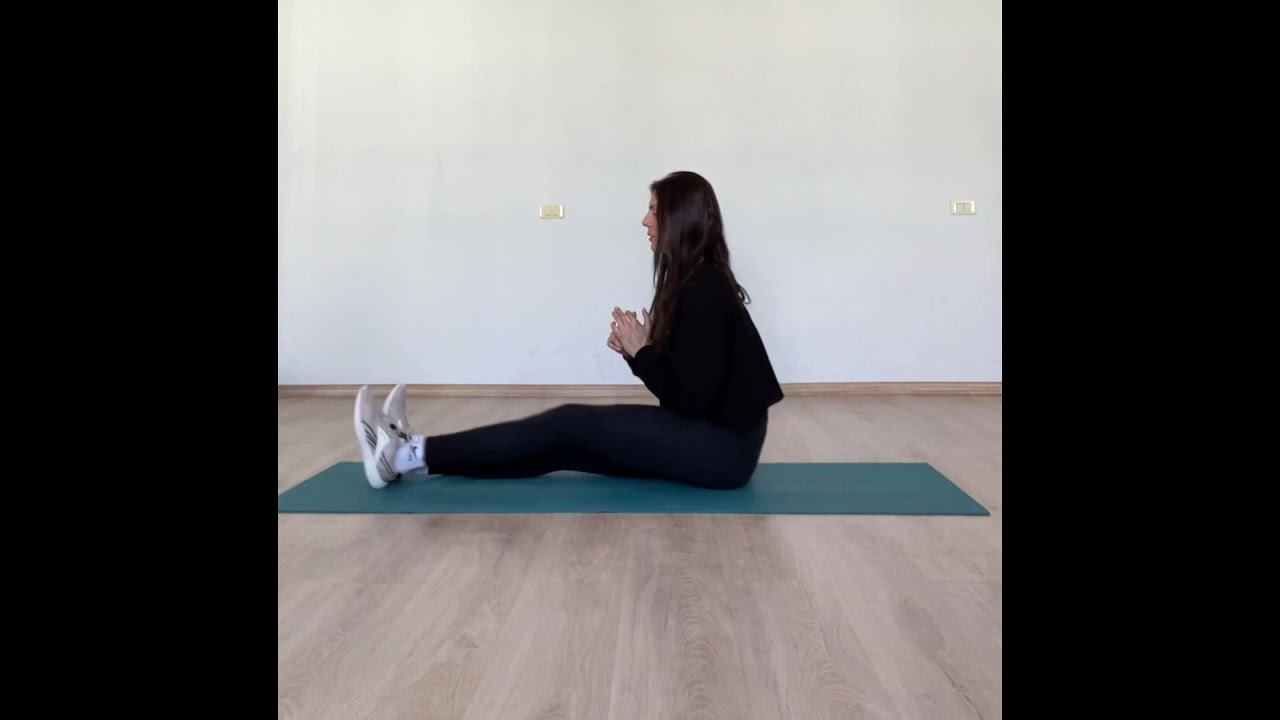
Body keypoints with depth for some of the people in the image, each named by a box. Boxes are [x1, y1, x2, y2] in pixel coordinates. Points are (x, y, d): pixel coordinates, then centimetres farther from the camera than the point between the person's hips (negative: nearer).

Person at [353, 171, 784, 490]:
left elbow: (689, 396, -22)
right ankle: (414, 453, 0)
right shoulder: (694, 281, 12)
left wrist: (641, 352, -10)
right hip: (704, 437, 8)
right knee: (567, 445, 0)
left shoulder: (704, 289, -19)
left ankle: (413, 454, -7)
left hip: (721, 448, -8)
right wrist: (636, 349, -1)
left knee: (571, 422, -12)